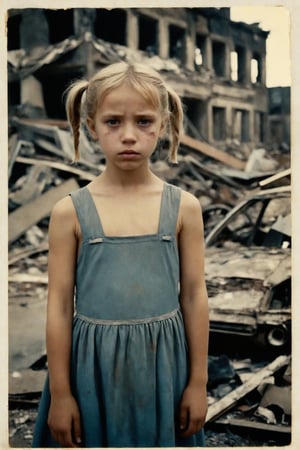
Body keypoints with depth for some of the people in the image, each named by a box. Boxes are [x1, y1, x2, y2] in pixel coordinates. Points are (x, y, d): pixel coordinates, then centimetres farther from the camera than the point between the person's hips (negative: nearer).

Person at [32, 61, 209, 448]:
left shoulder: (184, 207, -4)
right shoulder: (70, 212, -7)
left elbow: (194, 295, 0)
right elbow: (60, 305, -4)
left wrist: (198, 382, 3)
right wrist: (59, 393, -1)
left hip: (162, 364, 1)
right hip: (93, 366, 0)